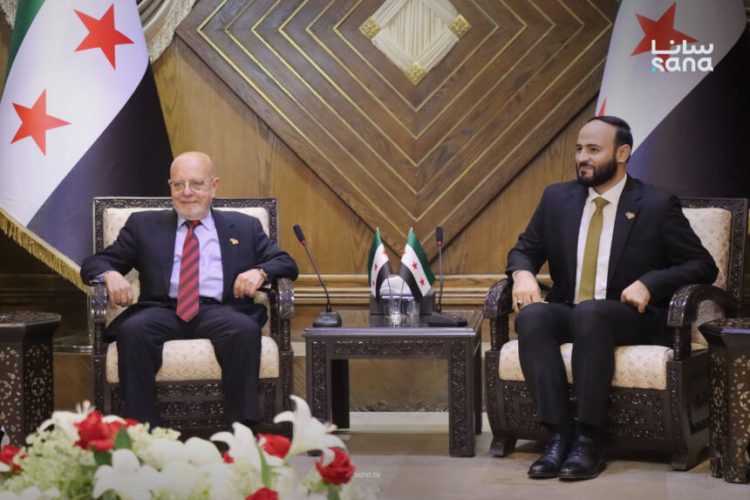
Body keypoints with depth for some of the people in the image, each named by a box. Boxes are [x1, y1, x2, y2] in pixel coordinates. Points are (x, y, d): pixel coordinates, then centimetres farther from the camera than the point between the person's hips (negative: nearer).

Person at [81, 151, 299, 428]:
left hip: (220, 311, 0)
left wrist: (259, 272, -8)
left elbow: (287, 264, 17)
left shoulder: (244, 227, 23)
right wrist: (110, 275, -7)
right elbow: (94, 262, 19)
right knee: (131, 330, -34)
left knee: (246, 329, -36)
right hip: (163, 311, 1)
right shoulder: (144, 224, 23)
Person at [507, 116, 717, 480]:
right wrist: (523, 273, -7)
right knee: (531, 315, -31)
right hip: (567, 312, 4)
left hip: (632, 317, -4)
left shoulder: (657, 206, -1)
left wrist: (649, 283, -19)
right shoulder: (557, 198, 10)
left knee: (589, 313, -38)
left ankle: (588, 440, -35)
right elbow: (524, 249, 19)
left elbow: (703, 266, -2)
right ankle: (559, 435, -35)